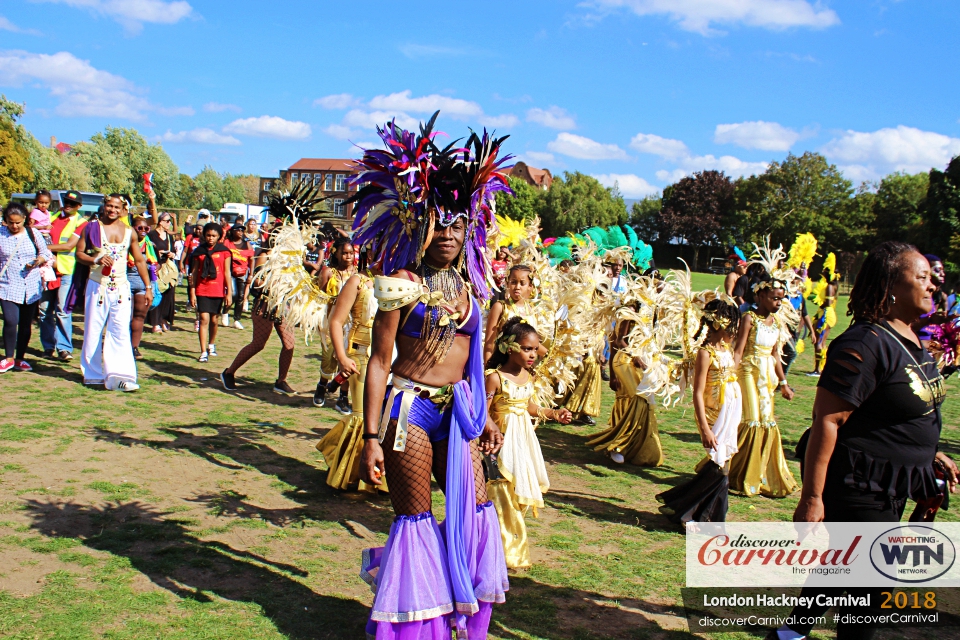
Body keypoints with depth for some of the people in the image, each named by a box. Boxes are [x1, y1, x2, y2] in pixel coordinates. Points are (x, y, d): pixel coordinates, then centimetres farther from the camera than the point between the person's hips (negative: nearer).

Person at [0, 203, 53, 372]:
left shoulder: (34, 234, 3)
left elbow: (45, 253, 10)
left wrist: (38, 261, -10)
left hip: (31, 287, 2)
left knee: (26, 324, 8)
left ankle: (20, 359, 22)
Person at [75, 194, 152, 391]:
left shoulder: (129, 232, 8)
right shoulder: (92, 228, 2)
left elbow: (139, 261, 12)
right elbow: (79, 253, 1)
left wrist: (148, 287, 7)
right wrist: (96, 259, -20)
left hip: (121, 288, 1)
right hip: (97, 286, -1)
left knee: (120, 332, -7)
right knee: (93, 331, 6)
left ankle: (120, 375, -13)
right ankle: (92, 374, 18)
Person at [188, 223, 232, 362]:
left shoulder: (224, 251, 1)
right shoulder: (199, 251, 3)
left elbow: (227, 272, 1)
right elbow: (194, 273, 4)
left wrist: (229, 293, -2)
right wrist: (192, 293, 0)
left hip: (218, 291, 1)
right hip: (202, 290, 0)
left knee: (214, 320, 11)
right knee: (204, 319, -9)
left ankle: (211, 345, 34)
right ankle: (203, 352, -9)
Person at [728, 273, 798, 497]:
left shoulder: (776, 321, 8)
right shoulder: (749, 318, -12)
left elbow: (775, 354, 16)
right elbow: (738, 352, -15)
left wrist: (783, 383, 18)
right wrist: (730, 377, -25)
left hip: (768, 376, 7)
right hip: (750, 373, -7)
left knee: (767, 421, 9)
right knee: (753, 421, -9)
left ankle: (763, 476, 21)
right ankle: (740, 477, 5)